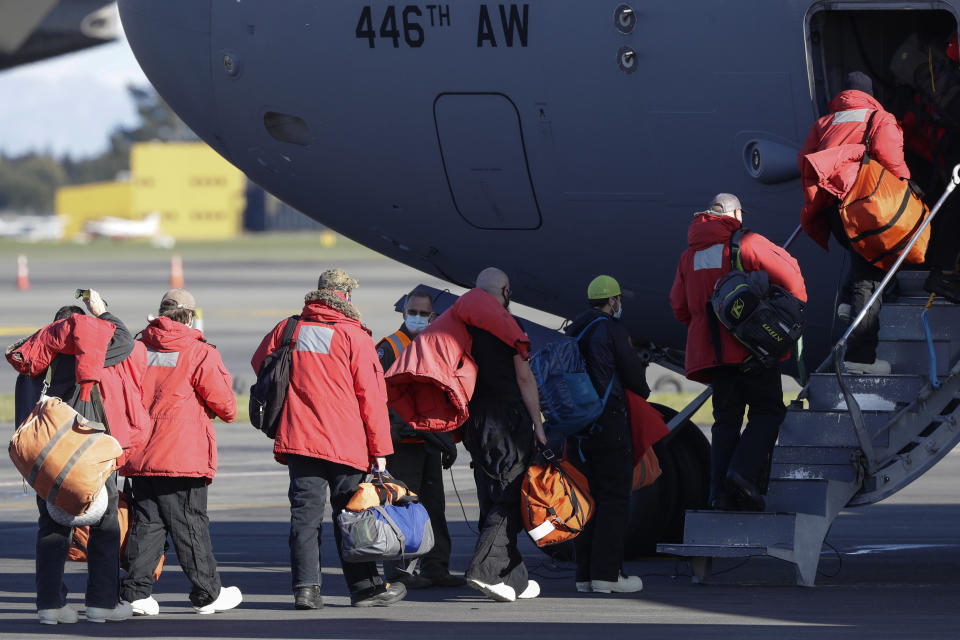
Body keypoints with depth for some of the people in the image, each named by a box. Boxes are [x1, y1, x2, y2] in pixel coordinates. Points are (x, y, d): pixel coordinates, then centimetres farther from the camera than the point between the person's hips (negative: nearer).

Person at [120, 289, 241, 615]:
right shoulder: (200, 354, -7)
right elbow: (224, 404, -2)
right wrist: (228, 412, 21)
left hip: (140, 454, 4)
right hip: (184, 454, -4)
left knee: (146, 524, 9)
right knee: (191, 525, 3)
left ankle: (135, 591, 2)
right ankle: (206, 594, 11)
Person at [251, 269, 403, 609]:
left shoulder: (288, 329, 5)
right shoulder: (354, 336, -6)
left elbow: (260, 362, 22)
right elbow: (371, 395, -6)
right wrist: (380, 448, -1)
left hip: (298, 438, 3)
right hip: (345, 441, -3)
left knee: (305, 511, 3)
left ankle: (305, 588, -2)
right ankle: (364, 586, 11)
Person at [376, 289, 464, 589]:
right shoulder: (389, 348, -4)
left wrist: (447, 440, 18)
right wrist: (396, 426, -20)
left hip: (429, 442, 7)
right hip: (400, 442, -7)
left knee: (434, 506, 9)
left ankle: (435, 567, 15)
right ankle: (399, 570, -6)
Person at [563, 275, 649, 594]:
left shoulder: (573, 331, 14)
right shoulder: (611, 329, -10)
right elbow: (634, 373, -9)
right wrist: (643, 390, 12)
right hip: (608, 421, -8)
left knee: (587, 496, 10)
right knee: (614, 496, -5)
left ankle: (585, 573, 10)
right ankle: (606, 571, -10)